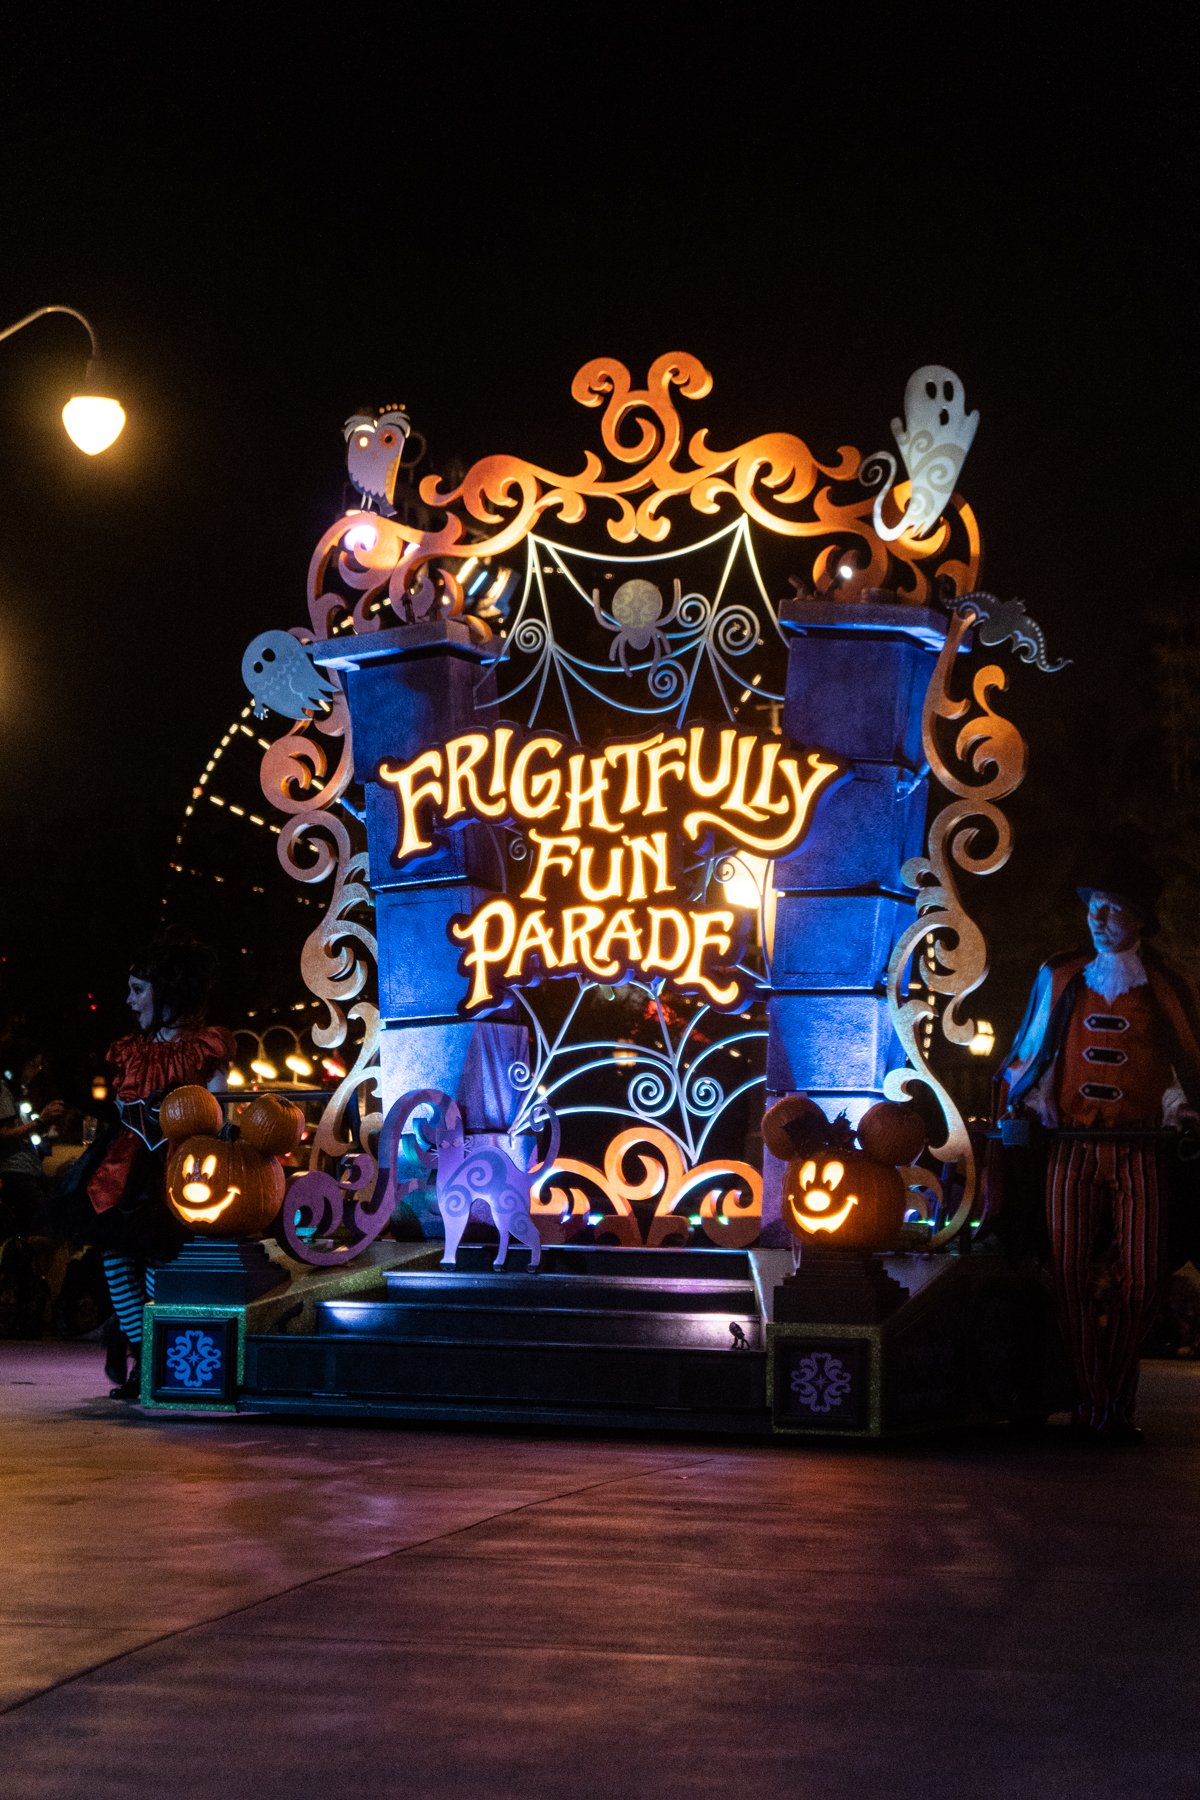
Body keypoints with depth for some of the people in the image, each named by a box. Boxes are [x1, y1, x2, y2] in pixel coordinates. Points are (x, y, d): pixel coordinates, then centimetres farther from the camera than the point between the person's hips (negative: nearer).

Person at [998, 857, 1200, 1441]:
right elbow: (1022, 1058, 22)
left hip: (1139, 1152, -1)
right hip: (1072, 1148, 1)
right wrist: (1033, 1102, 7)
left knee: (1139, 1281, -7)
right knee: (1071, 1274, -6)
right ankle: (1089, 1402, 1)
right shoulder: (1058, 979, 14)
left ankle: (1116, 1407, 5)